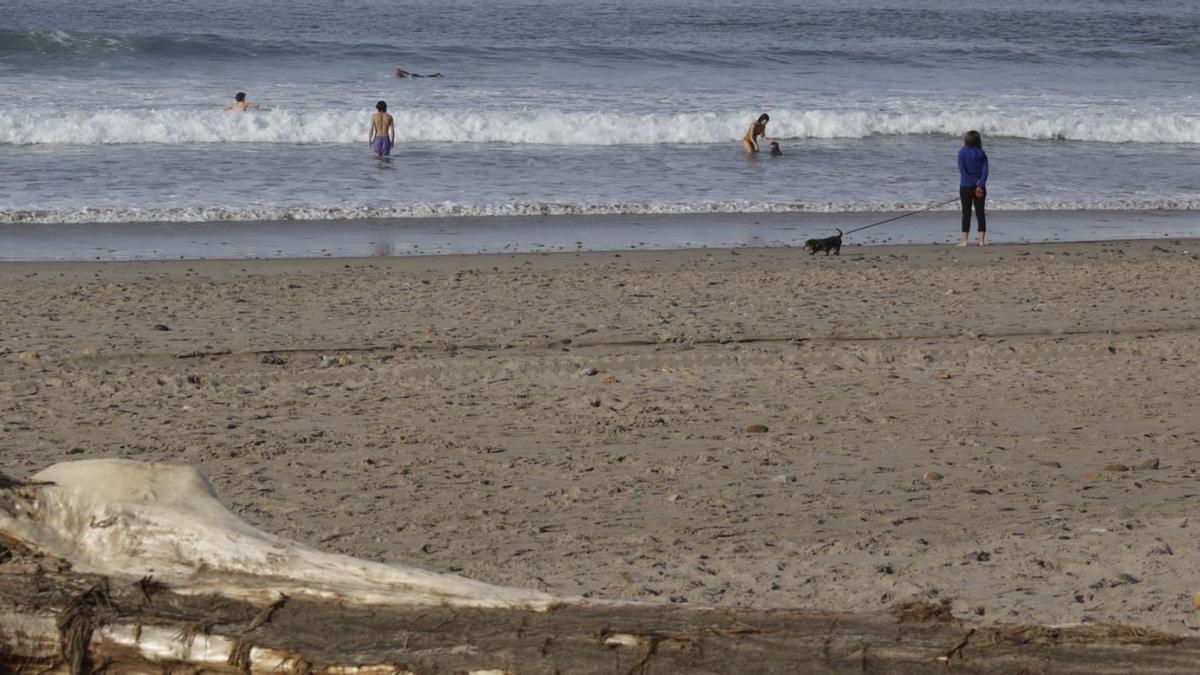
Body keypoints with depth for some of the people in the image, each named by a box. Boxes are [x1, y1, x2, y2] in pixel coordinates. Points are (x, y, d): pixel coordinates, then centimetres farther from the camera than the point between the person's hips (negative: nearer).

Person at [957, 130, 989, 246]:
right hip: (980, 187, 2)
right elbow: (985, 171, -6)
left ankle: (964, 239, 1)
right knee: (980, 213, 6)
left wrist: (973, 185, -13)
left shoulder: (962, 152, -4)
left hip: (966, 187, -2)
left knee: (966, 213, 2)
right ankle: (982, 240, 5)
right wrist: (980, 185, -13)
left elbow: (962, 170, -12)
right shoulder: (982, 154, 4)